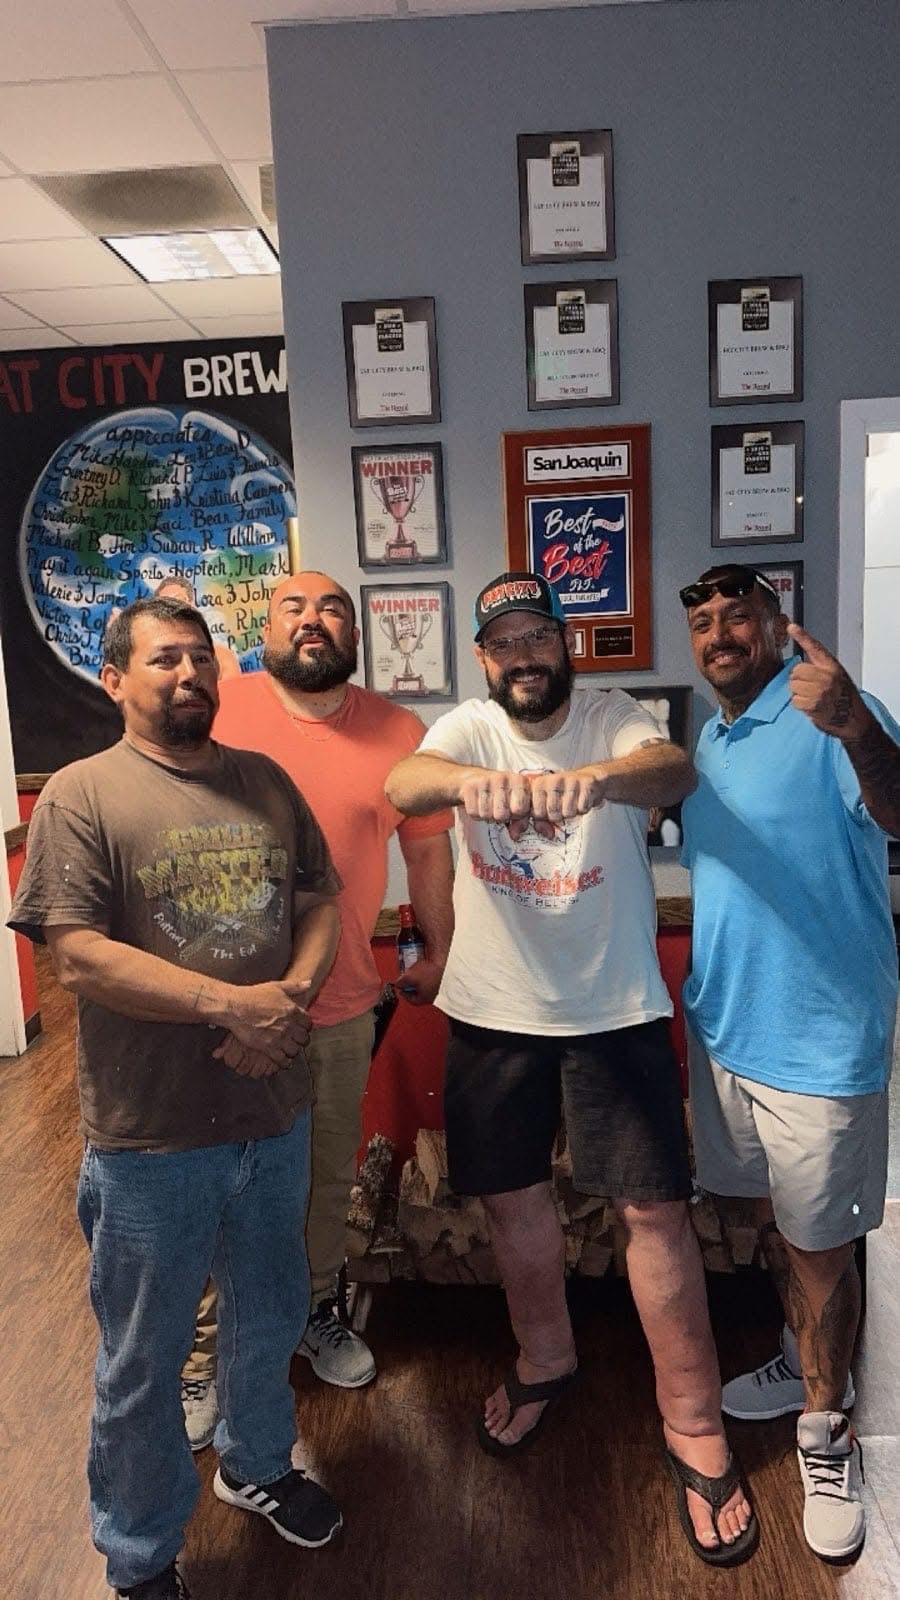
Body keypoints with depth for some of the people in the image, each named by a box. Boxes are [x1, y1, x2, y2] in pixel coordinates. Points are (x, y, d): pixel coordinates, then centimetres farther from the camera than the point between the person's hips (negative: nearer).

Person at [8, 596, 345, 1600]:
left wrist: (293, 997, -13)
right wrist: (231, 1004, -22)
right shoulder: (81, 795, -11)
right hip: (151, 1139, -5)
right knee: (143, 1363, 15)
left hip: (275, 1115, 5)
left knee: (270, 1317, 25)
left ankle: (256, 1466, 53)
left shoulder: (265, 782, 5)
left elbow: (319, 902, 6)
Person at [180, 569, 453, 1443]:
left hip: (339, 1005, 2)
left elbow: (428, 847, 8)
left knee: (329, 1175, 20)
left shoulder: (399, 734, -3)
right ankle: (204, 1355, 33)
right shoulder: (213, 711, -8)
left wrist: (437, 952, 14)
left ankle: (315, 1312, 44)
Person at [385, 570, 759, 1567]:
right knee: (512, 1194, 17)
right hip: (493, 1012, 3)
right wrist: (468, 780, -49)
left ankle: (692, 1426, 23)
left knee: (655, 1209, 2)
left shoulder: (614, 720, -7)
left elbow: (673, 769, -30)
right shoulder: (469, 729, -3)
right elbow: (401, 785, -25)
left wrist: (595, 778, -53)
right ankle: (546, 1357, 44)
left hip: (615, 1010, -2)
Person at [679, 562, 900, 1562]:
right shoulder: (707, 744, 10)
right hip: (724, 1029, 8)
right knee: (771, 1219, 23)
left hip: (818, 1038, -7)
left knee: (816, 1242, 7)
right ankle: (805, 1365, 45)